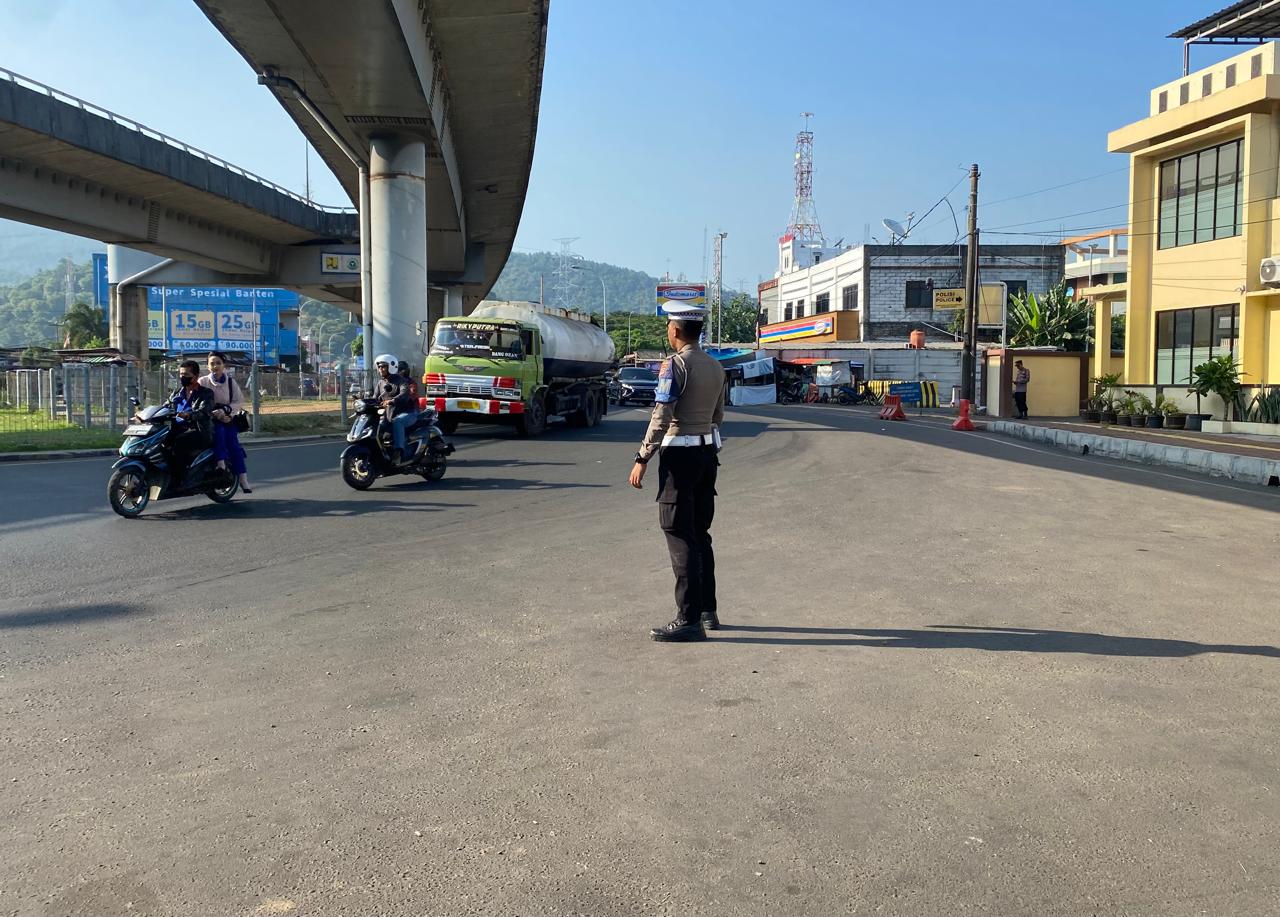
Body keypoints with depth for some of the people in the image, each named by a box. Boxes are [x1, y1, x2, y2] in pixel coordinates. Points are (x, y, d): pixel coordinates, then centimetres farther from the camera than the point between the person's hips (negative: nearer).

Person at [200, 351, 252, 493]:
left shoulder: (230, 382, 6)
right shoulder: (203, 382, 2)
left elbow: (239, 401, 0)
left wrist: (225, 411, -16)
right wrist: (216, 415, -17)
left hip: (227, 418, 1)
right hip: (210, 419, -1)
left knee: (234, 445, -17)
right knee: (219, 431, -34)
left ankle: (243, 480, -20)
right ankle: (221, 467, -37)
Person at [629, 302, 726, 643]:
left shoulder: (674, 365, -13)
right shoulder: (716, 367, 11)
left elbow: (661, 419, -18)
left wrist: (641, 460, -15)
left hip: (679, 455, -8)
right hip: (708, 452, 8)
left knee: (680, 536, -5)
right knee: (700, 533, 16)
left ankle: (689, 620, -5)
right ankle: (708, 610, 23)